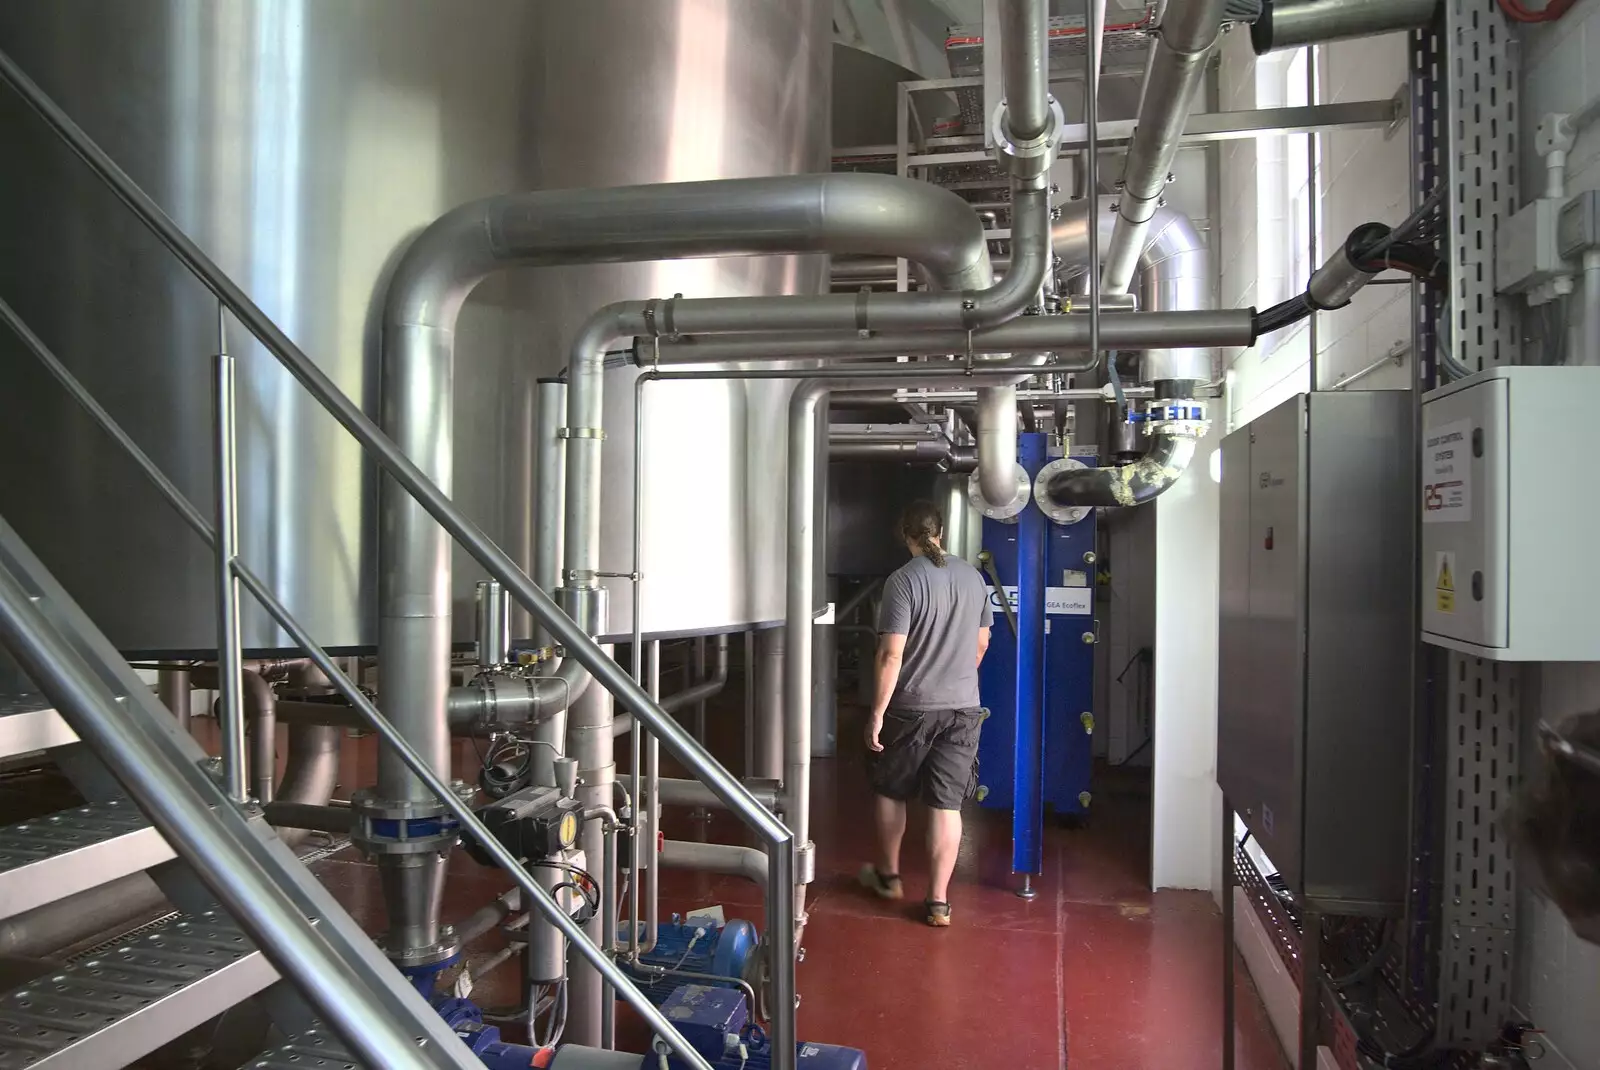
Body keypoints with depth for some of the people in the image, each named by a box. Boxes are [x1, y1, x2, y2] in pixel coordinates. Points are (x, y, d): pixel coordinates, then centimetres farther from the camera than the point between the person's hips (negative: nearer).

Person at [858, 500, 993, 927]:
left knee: (889, 791, 18)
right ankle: (939, 902, 9)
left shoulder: (903, 580, -14)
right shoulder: (973, 577, 3)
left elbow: (892, 654, -18)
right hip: (964, 707, 4)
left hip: (910, 708, -4)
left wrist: (877, 713, -12)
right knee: (947, 804, 6)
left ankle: (888, 875, 33)